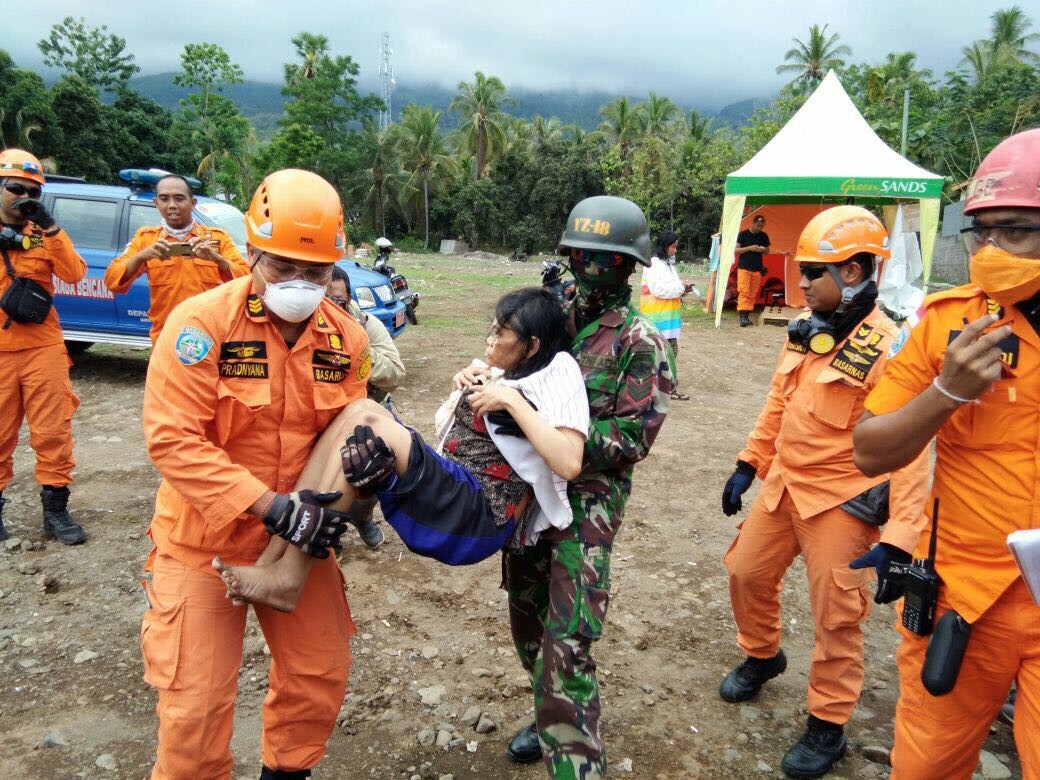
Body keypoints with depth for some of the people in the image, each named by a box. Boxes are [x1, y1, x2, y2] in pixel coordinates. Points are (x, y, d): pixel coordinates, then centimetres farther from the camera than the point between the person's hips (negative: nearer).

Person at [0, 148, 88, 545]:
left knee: (53, 430, 1)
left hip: (43, 347, 1)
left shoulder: (46, 234, 9)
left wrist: (50, 229, -13)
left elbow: (74, 274, -6)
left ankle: (55, 507, 10)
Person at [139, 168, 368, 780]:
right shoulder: (201, 323, -19)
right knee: (196, 705, 4)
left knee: (322, 675, 15)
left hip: (299, 540, 5)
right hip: (205, 541, -4)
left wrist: (318, 500, -18)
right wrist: (268, 506, -27)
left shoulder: (348, 339, -4)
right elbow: (172, 438, -22)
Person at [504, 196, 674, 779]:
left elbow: (632, 438, -16)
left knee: (566, 646, -11)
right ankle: (554, 718, 42)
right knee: (527, 619, 20)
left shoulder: (642, 343, -10)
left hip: (588, 500, -6)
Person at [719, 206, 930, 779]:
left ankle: (828, 726, 27)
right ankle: (762, 656, 46)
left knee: (835, 615, 6)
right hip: (782, 486, 7)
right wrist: (749, 463, 14)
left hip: (841, 500, -7)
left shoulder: (887, 348, -20)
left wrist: (899, 538, -26)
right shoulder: (804, 332, 4)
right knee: (747, 573, 18)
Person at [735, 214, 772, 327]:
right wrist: (749, 248, -16)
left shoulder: (764, 236, 9)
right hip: (744, 268, -4)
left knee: (752, 294, 5)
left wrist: (763, 250, -6)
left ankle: (747, 316, 12)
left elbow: (767, 252, 18)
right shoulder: (742, 234, -2)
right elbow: (735, 250, -4)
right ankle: (742, 316, -20)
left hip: (757, 269, 4)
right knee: (744, 292, -14)